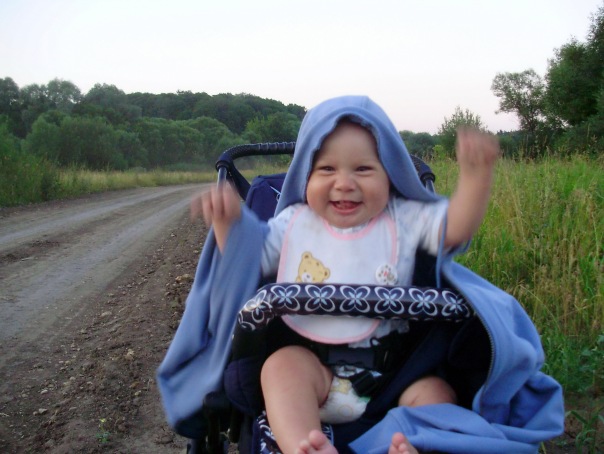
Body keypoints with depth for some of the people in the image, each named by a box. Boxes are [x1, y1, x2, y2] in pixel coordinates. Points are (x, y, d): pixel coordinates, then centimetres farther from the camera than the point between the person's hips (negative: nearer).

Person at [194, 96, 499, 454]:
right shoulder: (295, 223, 7)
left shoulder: (404, 220, 5)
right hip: (313, 362, 0)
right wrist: (225, 223, -9)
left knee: (436, 391, -21)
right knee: (281, 365, -28)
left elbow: (455, 226, -5)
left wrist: (476, 173, -21)